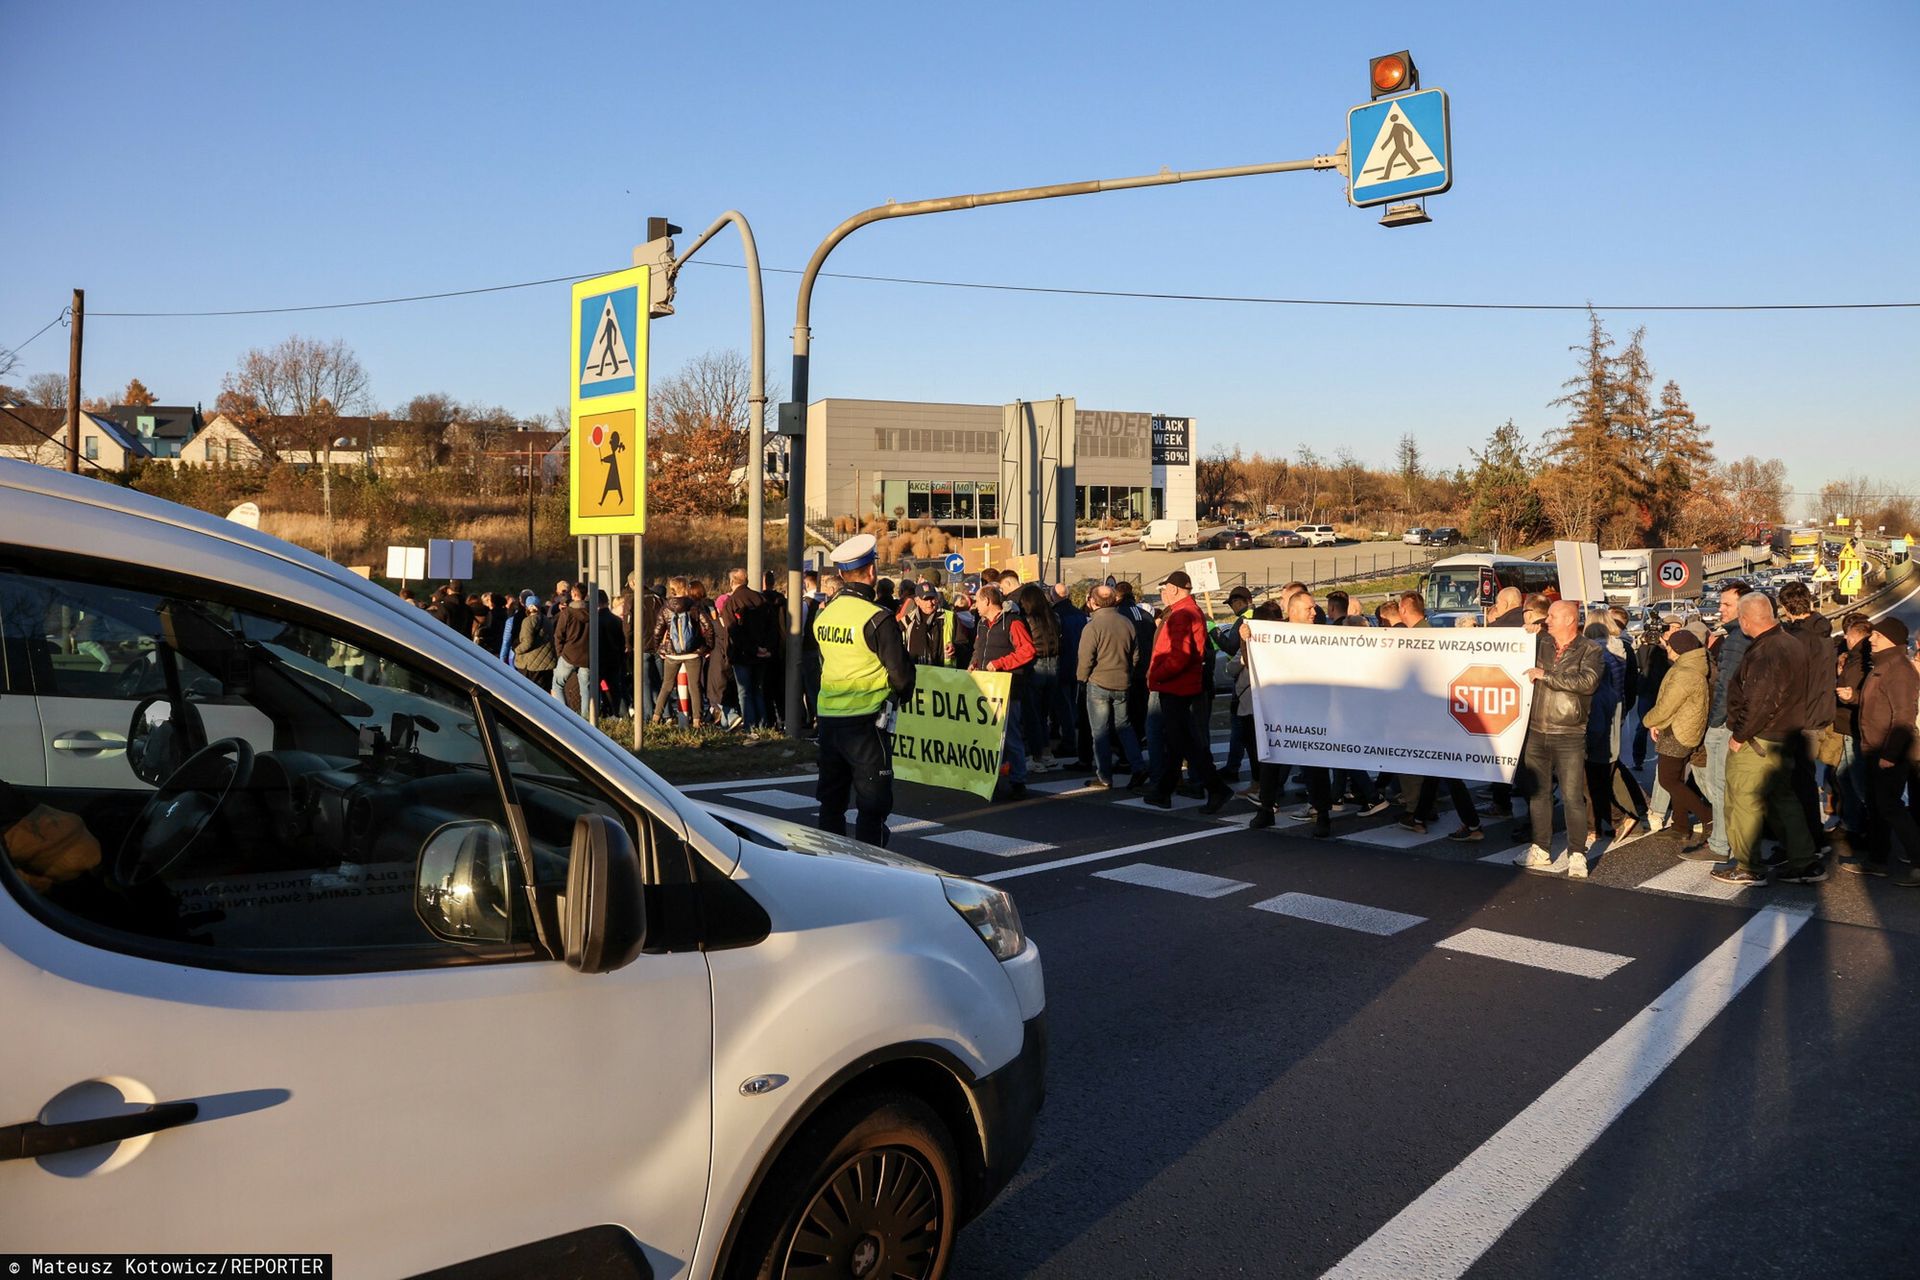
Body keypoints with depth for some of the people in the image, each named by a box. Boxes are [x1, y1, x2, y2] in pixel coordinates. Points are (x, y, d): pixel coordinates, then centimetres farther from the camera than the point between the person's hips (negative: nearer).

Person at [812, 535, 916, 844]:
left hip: (828, 716, 7)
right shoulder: (877, 618, -15)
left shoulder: (823, 615, 6)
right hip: (866, 719, -7)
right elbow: (900, 670, -12)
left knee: (831, 799, 16)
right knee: (872, 804, 1)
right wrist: (902, 693, 8)